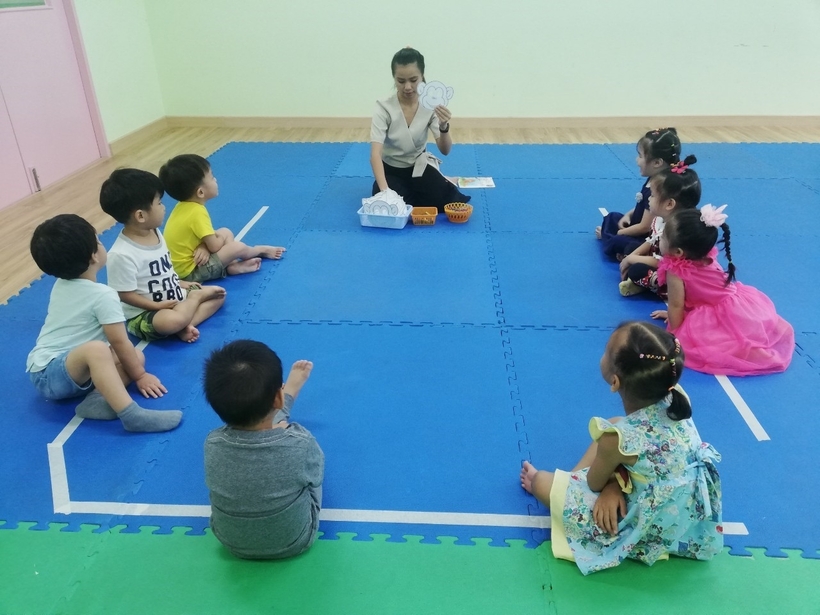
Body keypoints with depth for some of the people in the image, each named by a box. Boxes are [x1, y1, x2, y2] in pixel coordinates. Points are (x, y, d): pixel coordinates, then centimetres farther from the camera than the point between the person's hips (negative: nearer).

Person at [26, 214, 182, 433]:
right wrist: (139, 375, -2)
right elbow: (120, 342, -15)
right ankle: (131, 414, -50)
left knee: (136, 356, 4)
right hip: (50, 375, -9)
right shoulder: (103, 295, -19)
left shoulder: (61, 286, 8)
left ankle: (97, 399, -17)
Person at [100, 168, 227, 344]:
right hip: (143, 314, -9)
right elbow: (125, 294, -20)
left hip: (175, 297, 9)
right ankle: (196, 296, -7)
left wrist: (181, 284, 5)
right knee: (173, 320, -38)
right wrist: (158, 306, -20)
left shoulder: (155, 232, 0)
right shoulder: (122, 255, -26)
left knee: (218, 294, 5)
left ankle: (184, 325, -13)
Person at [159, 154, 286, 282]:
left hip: (182, 263, 10)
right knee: (236, 247, -11)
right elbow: (215, 246, -21)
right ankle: (261, 250, 21)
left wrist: (203, 247, -16)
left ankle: (233, 266, -1)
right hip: (189, 271, -10)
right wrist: (221, 238, 1)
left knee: (226, 233, 14)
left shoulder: (185, 206, 2)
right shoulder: (197, 212, -27)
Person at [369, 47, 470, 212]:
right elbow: (375, 153, -30)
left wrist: (444, 127, -38)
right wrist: (384, 189, -46)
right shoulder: (384, 108, -20)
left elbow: (445, 150, -16)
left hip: (419, 166, 1)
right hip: (392, 170, -1)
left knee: (445, 201, -25)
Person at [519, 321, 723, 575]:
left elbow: (595, 484, -14)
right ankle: (572, 477, 31)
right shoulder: (677, 396, -18)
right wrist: (615, 482, -7)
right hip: (690, 510, 7)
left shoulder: (618, 438, -35)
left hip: (653, 526, -6)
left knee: (542, 482, 5)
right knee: (613, 424, 17)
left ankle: (536, 481, 43)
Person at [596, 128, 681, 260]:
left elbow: (645, 227, -27)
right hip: (637, 227, 11)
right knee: (611, 217, 25)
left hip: (648, 240, -11)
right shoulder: (653, 181, -1)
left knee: (613, 243, -30)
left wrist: (617, 233, -15)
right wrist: (628, 215, 0)